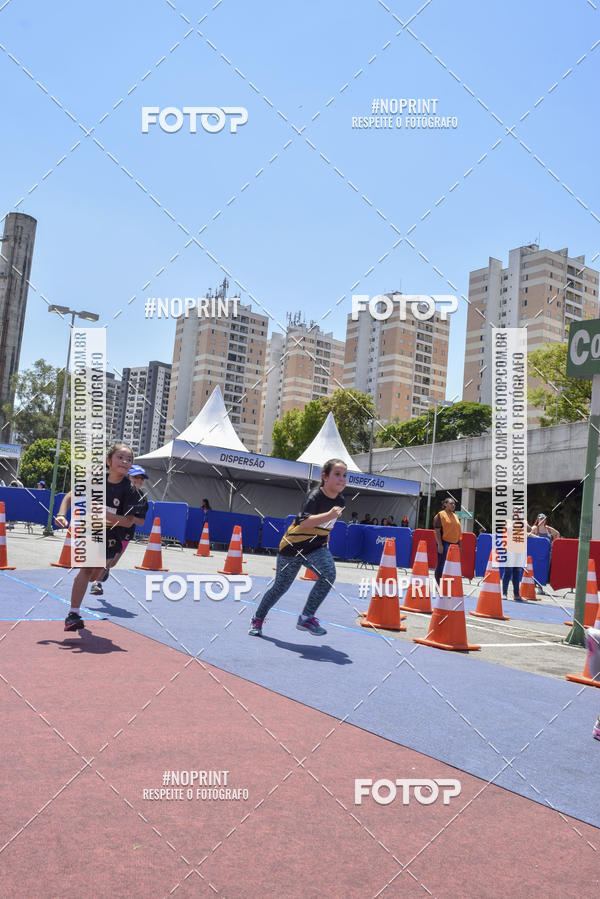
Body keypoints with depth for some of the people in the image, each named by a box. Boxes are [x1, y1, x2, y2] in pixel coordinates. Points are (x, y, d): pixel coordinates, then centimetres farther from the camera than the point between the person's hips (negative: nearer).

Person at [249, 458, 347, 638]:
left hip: (316, 547, 5)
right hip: (292, 547, -5)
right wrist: (328, 515, -54)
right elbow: (303, 522, -42)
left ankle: (306, 617, -13)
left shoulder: (340, 501, -2)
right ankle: (258, 619, 34)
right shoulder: (315, 496, -24)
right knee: (281, 587, 7)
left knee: (329, 574, -25)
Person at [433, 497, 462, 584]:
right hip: (444, 544, -7)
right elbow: (437, 530, -10)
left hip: (455, 544, 7)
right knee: (441, 565, -4)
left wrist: (459, 545, 16)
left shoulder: (456, 516, 19)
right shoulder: (440, 515, -3)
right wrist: (439, 544, -17)